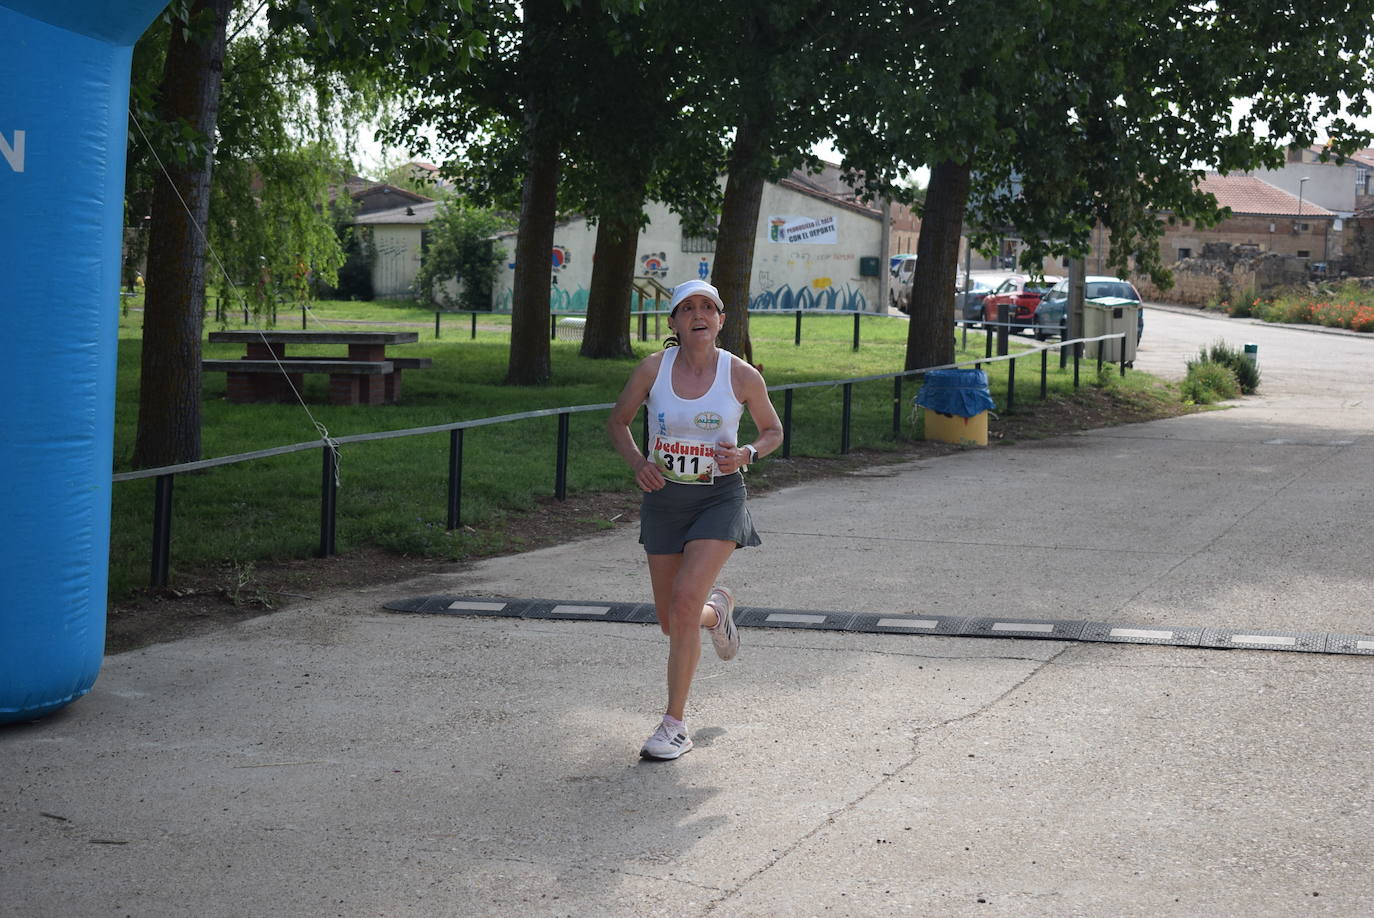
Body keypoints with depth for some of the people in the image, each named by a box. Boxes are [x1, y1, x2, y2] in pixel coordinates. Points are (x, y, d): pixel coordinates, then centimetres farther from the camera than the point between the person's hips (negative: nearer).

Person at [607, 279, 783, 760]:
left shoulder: (742, 376, -8)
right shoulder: (653, 368, -6)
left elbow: (773, 431, 7)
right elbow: (617, 422, 7)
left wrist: (746, 454, -13)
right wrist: (637, 462, -12)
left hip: (719, 499, -3)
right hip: (664, 498, 3)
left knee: (684, 601, -21)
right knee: (671, 622, 10)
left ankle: (675, 724, -8)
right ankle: (717, 610, 49)